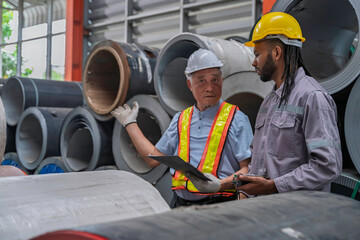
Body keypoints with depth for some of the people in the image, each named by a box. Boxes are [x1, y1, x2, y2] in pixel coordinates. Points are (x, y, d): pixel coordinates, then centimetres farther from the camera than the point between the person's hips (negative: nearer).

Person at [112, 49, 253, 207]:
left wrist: (220, 185, -21)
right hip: (180, 204, 5)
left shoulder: (236, 119, 2)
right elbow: (154, 158, 17)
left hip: (219, 206, -5)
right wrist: (130, 123, 25)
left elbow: (248, 169, -4)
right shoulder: (180, 120, 18)